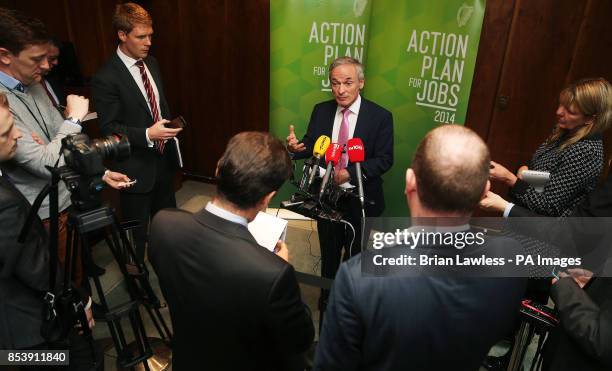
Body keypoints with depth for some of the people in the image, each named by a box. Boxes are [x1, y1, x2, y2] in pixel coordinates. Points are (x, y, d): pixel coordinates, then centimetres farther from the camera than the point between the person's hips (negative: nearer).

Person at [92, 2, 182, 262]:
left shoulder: (151, 63, 5)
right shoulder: (106, 78, -18)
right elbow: (108, 128, -17)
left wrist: (169, 131, 12)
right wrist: (147, 135, -29)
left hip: (164, 159, 8)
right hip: (136, 168, -7)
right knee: (137, 231, 10)